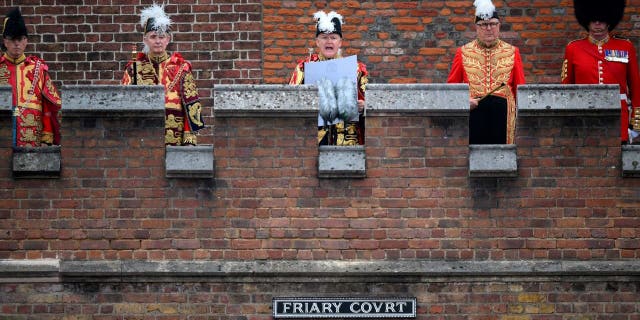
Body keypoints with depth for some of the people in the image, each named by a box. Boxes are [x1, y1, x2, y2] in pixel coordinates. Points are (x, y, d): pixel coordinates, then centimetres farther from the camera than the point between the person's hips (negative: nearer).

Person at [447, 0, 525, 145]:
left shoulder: (512, 52, 10)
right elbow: (452, 86, 9)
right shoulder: (463, 52, 8)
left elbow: (520, 88, 9)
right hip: (473, 112, -1)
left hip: (503, 114, 1)